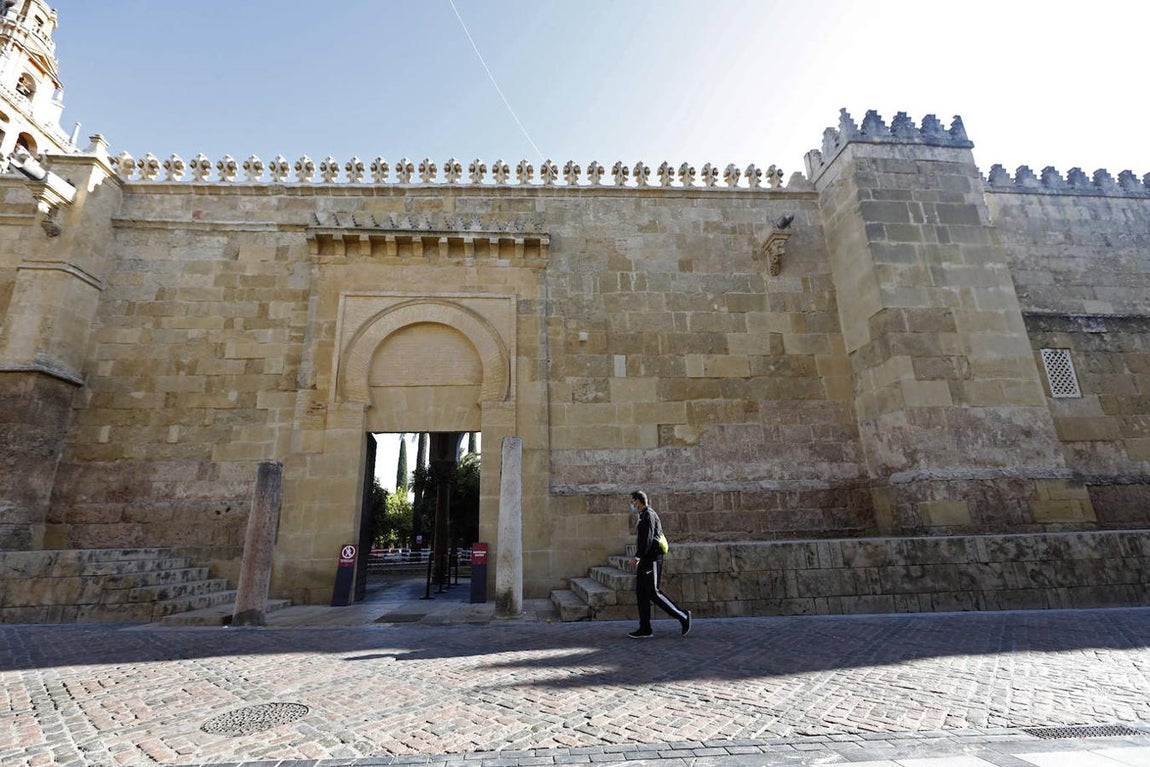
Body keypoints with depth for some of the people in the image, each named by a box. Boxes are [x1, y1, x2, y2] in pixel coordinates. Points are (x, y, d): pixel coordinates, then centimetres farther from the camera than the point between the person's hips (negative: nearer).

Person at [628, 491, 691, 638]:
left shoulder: (648, 515, -12)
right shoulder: (644, 516, 19)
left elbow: (647, 538, -22)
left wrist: (638, 556, -24)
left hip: (652, 560, -10)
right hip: (645, 560, 10)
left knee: (653, 593, -9)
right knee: (641, 593, 8)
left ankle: (682, 616, 1)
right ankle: (645, 628, 12)